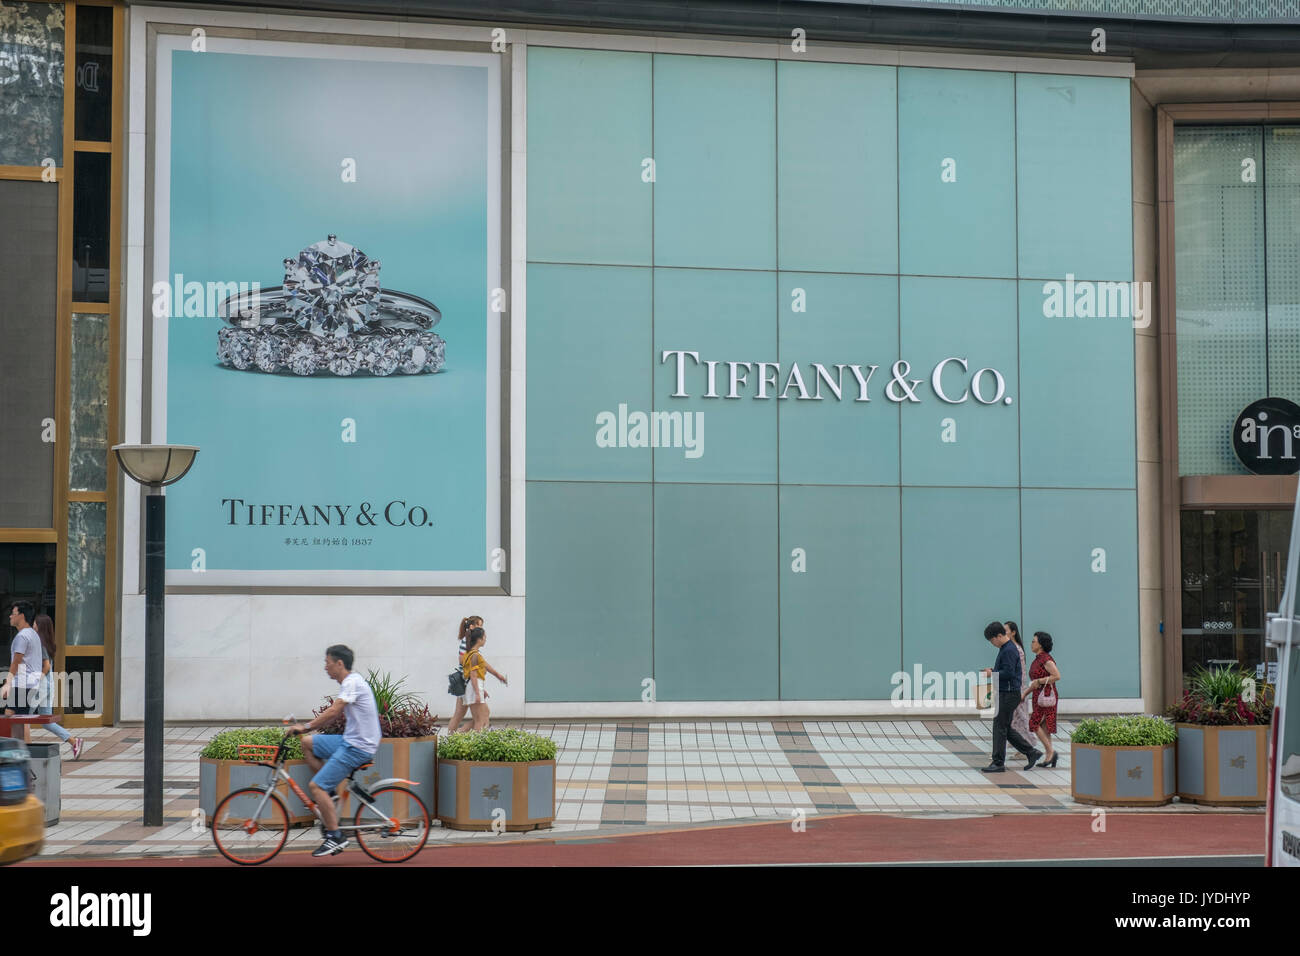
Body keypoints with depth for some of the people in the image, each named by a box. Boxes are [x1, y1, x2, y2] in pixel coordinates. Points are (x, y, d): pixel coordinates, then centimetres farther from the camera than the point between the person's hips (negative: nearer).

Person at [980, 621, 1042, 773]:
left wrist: (992, 673, -13)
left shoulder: (1009, 651, -18)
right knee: (1006, 729, 14)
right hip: (1004, 693, 10)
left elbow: (1008, 673, -24)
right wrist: (993, 670, 9)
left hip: (1009, 694, -10)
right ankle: (1032, 753, 19)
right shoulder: (1005, 649, 15)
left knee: (1000, 727, -5)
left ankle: (998, 763, 1)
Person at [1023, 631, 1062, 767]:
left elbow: (1057, 676, -24)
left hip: (1046, 697, -9)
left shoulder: (1046, 659, -15)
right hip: (1039, 697, 9)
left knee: (1035, 724, -10)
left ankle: (1051, 752, -7)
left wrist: (1038, 681, -20)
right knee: (1043, 727, 7)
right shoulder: (1038, 660, 15)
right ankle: (1050, 756, 8)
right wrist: (1024, 693, 15)